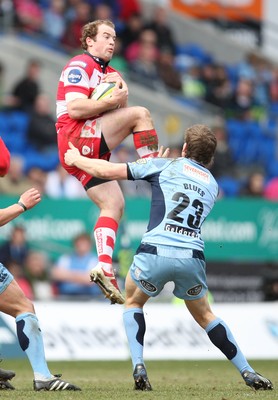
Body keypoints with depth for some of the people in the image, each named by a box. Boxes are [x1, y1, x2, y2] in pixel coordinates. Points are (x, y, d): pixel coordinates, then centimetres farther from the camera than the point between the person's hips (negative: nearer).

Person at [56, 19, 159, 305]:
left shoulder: (109, 73, 25)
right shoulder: (80, 66, -3)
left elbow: (120, 111, 15)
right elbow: (75, 109, -16)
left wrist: (120, 91, -4)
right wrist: (110, 101, -22)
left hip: (92, 150, 9)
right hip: (76, 139, -9)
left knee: (113, 204, 0)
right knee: (140, 114, -16)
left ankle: (104, 268, -9)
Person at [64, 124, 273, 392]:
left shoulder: (165, 166, 11)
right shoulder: (212, 184, 22)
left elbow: (108, 171, 9)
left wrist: (76, 159, 27)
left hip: (155, 252, -3)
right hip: (192, 257, 3)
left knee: (133, 302, 25)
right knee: (204, 315, 25)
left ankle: (139, 367, 7)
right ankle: (248, 373, 17)